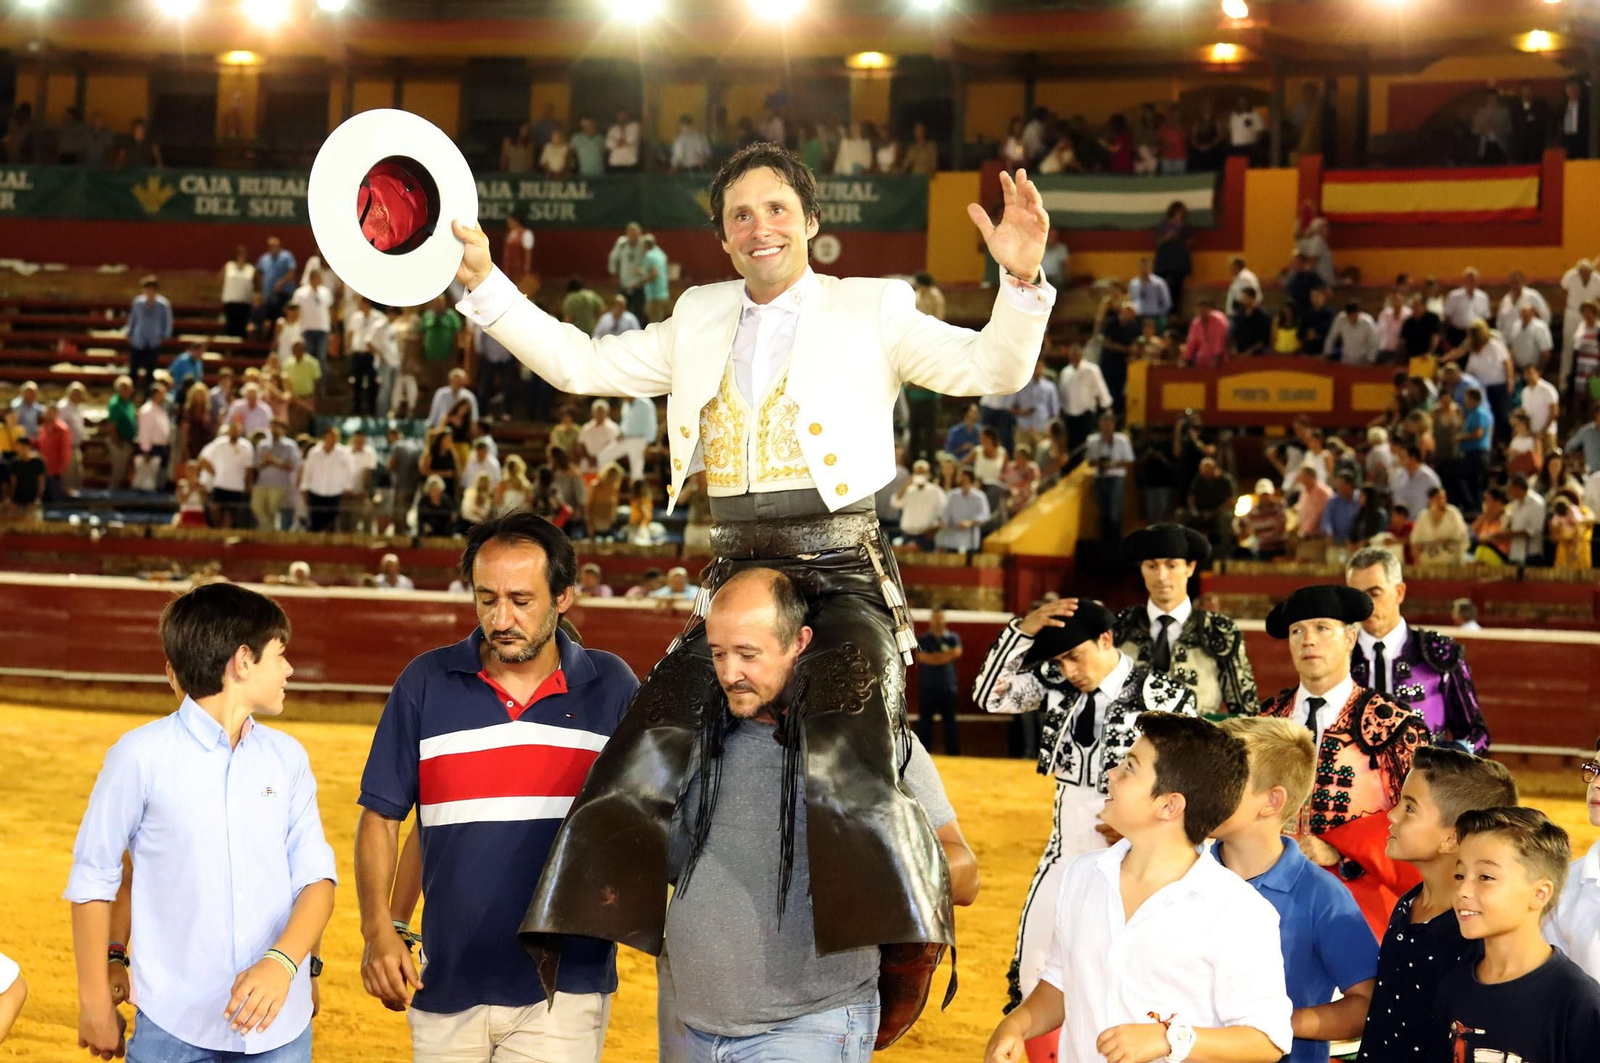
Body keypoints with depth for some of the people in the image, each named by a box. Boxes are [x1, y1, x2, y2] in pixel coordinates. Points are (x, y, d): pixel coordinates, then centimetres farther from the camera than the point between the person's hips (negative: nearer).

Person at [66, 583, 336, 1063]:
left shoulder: (288, 758, 5)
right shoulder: (142, 755, -7)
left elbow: (316, 877, 0)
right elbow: (93, 879, 0)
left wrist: (282, 962, -17)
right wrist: (95, 1002, 3)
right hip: (174, 1024, -3)